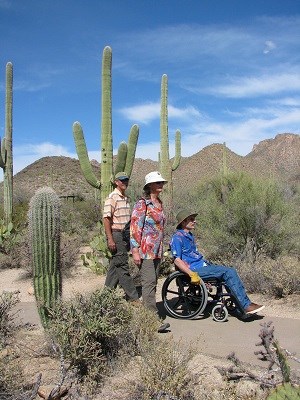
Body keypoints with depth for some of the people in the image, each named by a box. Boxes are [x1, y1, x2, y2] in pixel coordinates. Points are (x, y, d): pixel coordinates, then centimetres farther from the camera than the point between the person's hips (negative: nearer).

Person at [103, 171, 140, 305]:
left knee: (115, 265, 13)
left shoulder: (126, 198, 16)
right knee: (122, 266, -4)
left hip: (125, 235, 9)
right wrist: (110, 239, -21)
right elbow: (106, 219, -16)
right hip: (116, 235, -9)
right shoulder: (112, 198, -11)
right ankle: (133, 297, 1)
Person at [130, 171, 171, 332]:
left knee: (152, 283, 11)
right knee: (149, 283, -10)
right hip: (145, 250, -9)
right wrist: (135, 250, -19)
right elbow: (135, 227, -14)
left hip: (157, 251, 9)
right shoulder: (142, 204, -10)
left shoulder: (159, 203, 16)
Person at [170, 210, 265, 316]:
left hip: (202, 265, 9)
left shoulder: (190, 236, 21)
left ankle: (240, 308, -6)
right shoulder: (177, 238, -10)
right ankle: (246, 305, -14)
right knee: (228, 272, -18)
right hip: (195, 269, -9)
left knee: (231, 271, -4)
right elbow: (177, 260, -19)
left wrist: (207, 263, 20)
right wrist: (192, 274, -26)